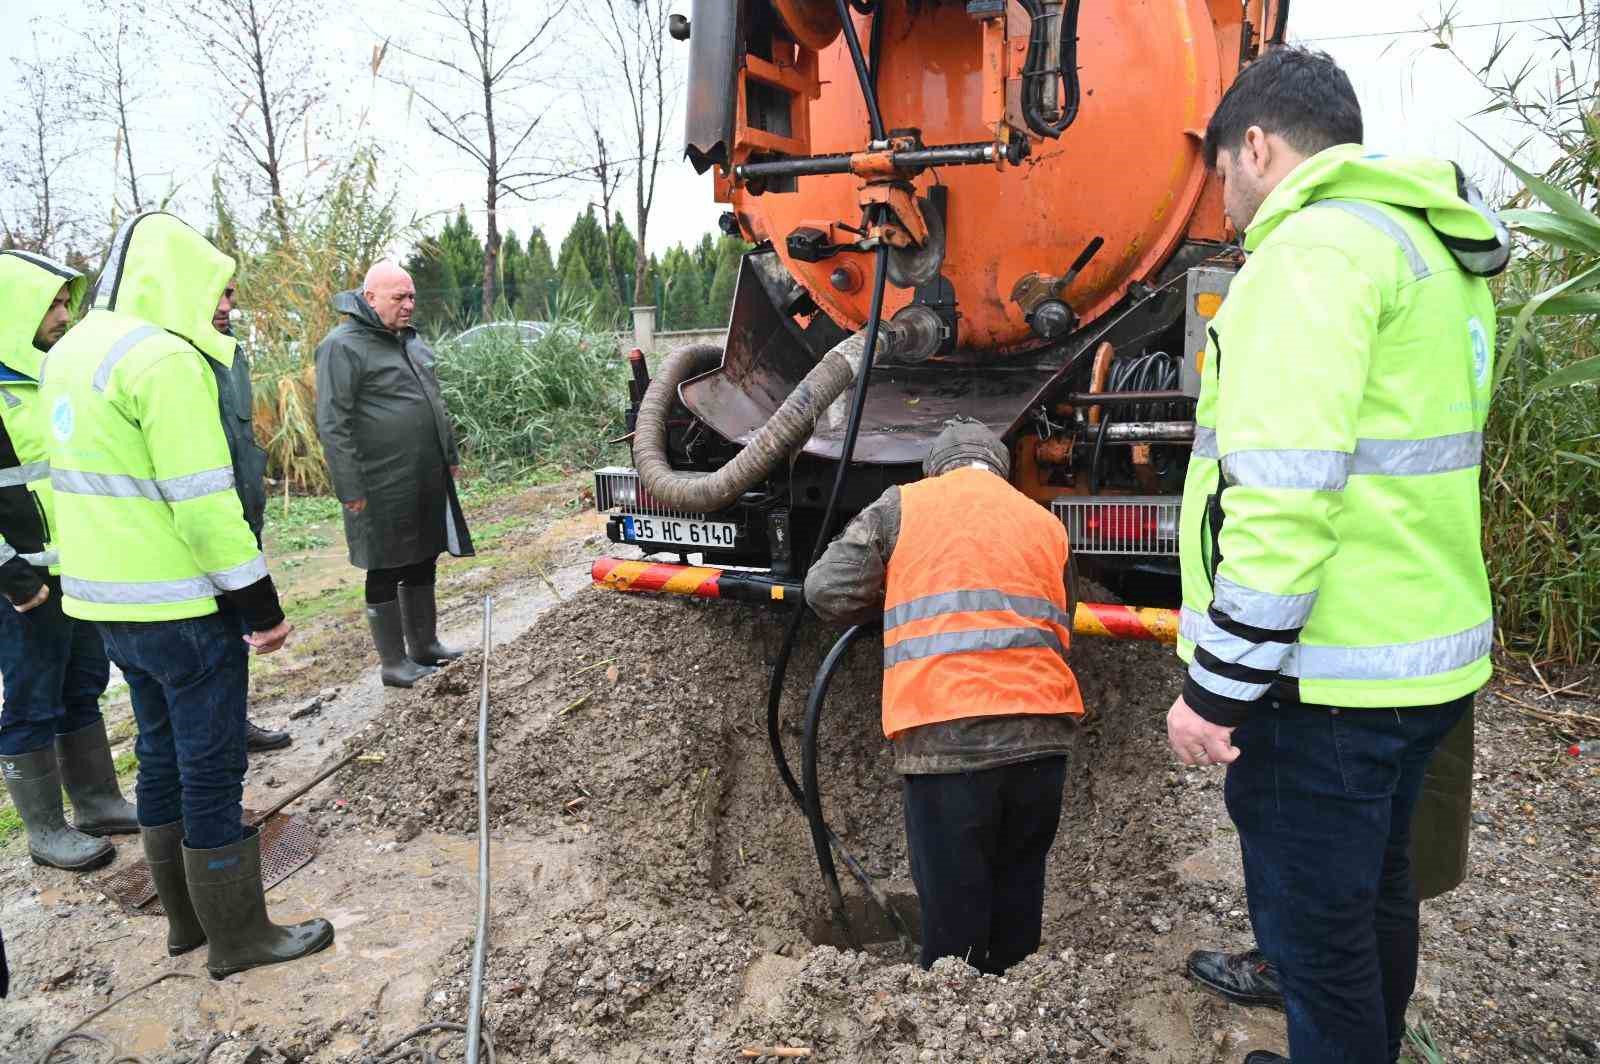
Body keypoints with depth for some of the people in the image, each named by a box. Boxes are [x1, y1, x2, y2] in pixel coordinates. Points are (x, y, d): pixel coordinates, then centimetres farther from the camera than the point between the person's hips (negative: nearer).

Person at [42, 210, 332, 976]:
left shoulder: (73, 351, 12)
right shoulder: (163, 358, -18)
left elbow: (94, 476, 16)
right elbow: (202, 500, -22)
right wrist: (260, 602, -15)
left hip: (109, 599, 9)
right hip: (181, 608, -9)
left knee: (163, 757, 18)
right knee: (213, 771, 2)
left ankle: (186, 918, 31)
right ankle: (239, 936, 14)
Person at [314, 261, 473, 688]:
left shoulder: (411, 340, 14)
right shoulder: (343, 346, -12)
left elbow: (435, 404, 24)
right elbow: (332, 424, -16)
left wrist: (449, 456, 22)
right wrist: (351, 489, -17)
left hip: (427, 484, 8)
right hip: (383, 489, -8)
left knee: (422, 565, 17)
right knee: (387, 573, 4)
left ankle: (425, 646, 30)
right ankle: (394, 663, 15)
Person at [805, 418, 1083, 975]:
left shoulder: (903, 504, 8)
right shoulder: (1047, 523, 19)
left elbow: (828, 590, 3)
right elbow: (1060, 632, 21)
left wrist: (891, 601, 21)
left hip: (945, 735, -4)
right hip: (1041, 734, 4)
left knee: (953, 910, 7)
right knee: (1018, 902, 19)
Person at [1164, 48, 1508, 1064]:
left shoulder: (1317, 244, -15)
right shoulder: (1436, 251, 17)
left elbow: (1284, 492, -24)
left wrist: (1220, 682, -19)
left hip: (1329, 678, -10)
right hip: (1431, 650, 10)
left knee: (1314, 928, 5)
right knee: (1377, 886, 25)